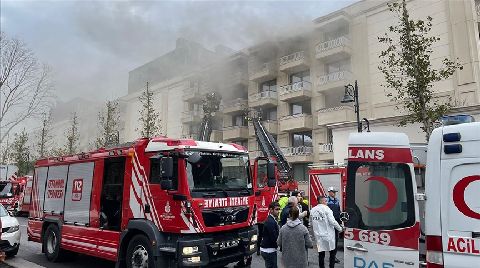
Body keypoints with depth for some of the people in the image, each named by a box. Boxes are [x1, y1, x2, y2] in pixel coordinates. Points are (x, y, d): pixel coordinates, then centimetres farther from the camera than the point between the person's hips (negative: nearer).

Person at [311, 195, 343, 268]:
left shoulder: (312, 210, 5)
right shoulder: (326, 208, -11)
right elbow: (332, 221, -15)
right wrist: (340, 228, -2)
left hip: (318, 235, 4)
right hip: (328, 235, -4)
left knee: (321, 253, 10)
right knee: (333, 251, 12)